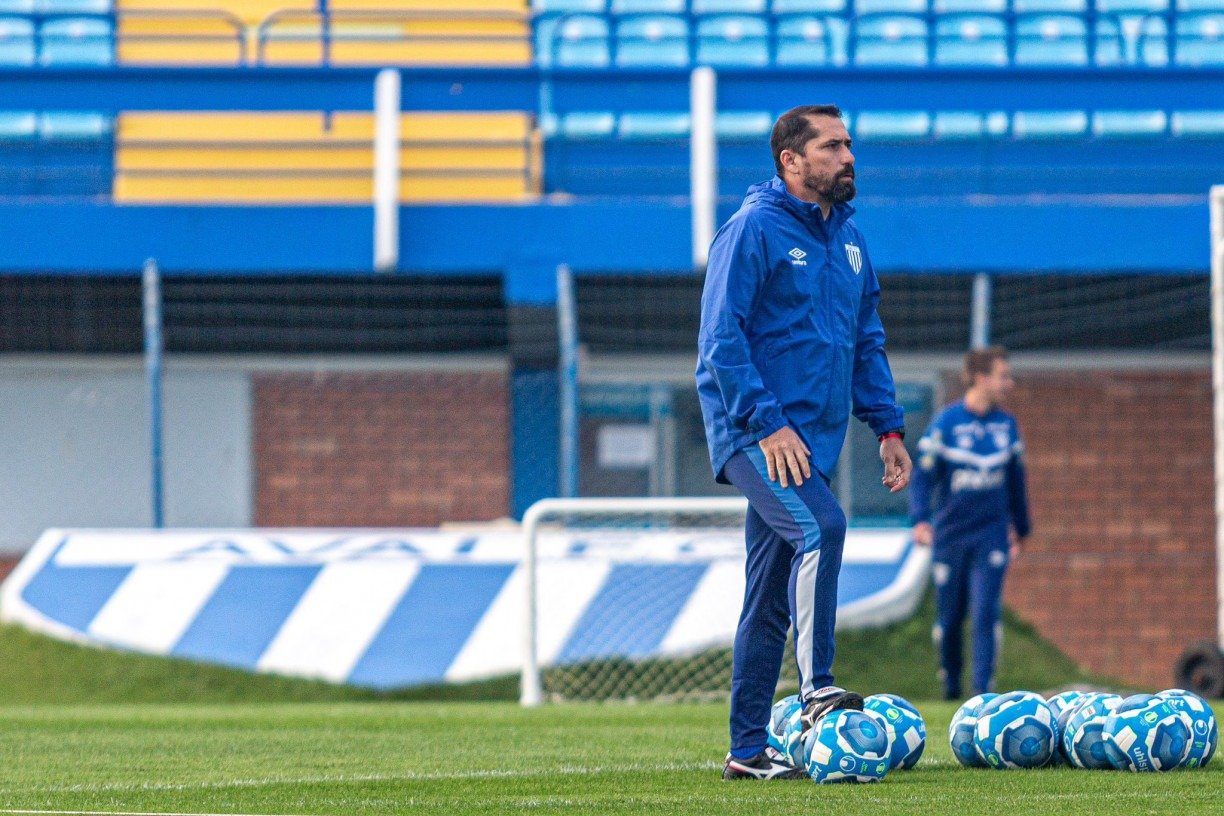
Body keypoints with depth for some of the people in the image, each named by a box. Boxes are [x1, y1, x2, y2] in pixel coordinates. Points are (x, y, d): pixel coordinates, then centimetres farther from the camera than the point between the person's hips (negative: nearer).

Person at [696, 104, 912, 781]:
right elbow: (721, 338, -14)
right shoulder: (753, 230, -8)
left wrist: (887, 425, 13)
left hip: (812, 439, 8)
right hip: (755, 432, -8)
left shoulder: (848, 240, 16)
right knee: (820, 526, -30)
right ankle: (817, 689, -30)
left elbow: (867, 340, 24)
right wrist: (768, 423, -20)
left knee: (770, 598, 9)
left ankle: (748, 749, 11)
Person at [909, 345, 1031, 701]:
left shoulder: (1007, 425, 6)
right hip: (949, 536, -2)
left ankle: (984, 689, -10)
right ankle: (950, 680, 27)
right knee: (948, 618, 6)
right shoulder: (945, 423, -6)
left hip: (991, 536, 2)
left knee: (986, 613, -10)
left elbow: (1016, 480, 17)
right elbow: (923, 474, -6)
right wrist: (920, 521, -19)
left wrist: (1020, 528, 22)